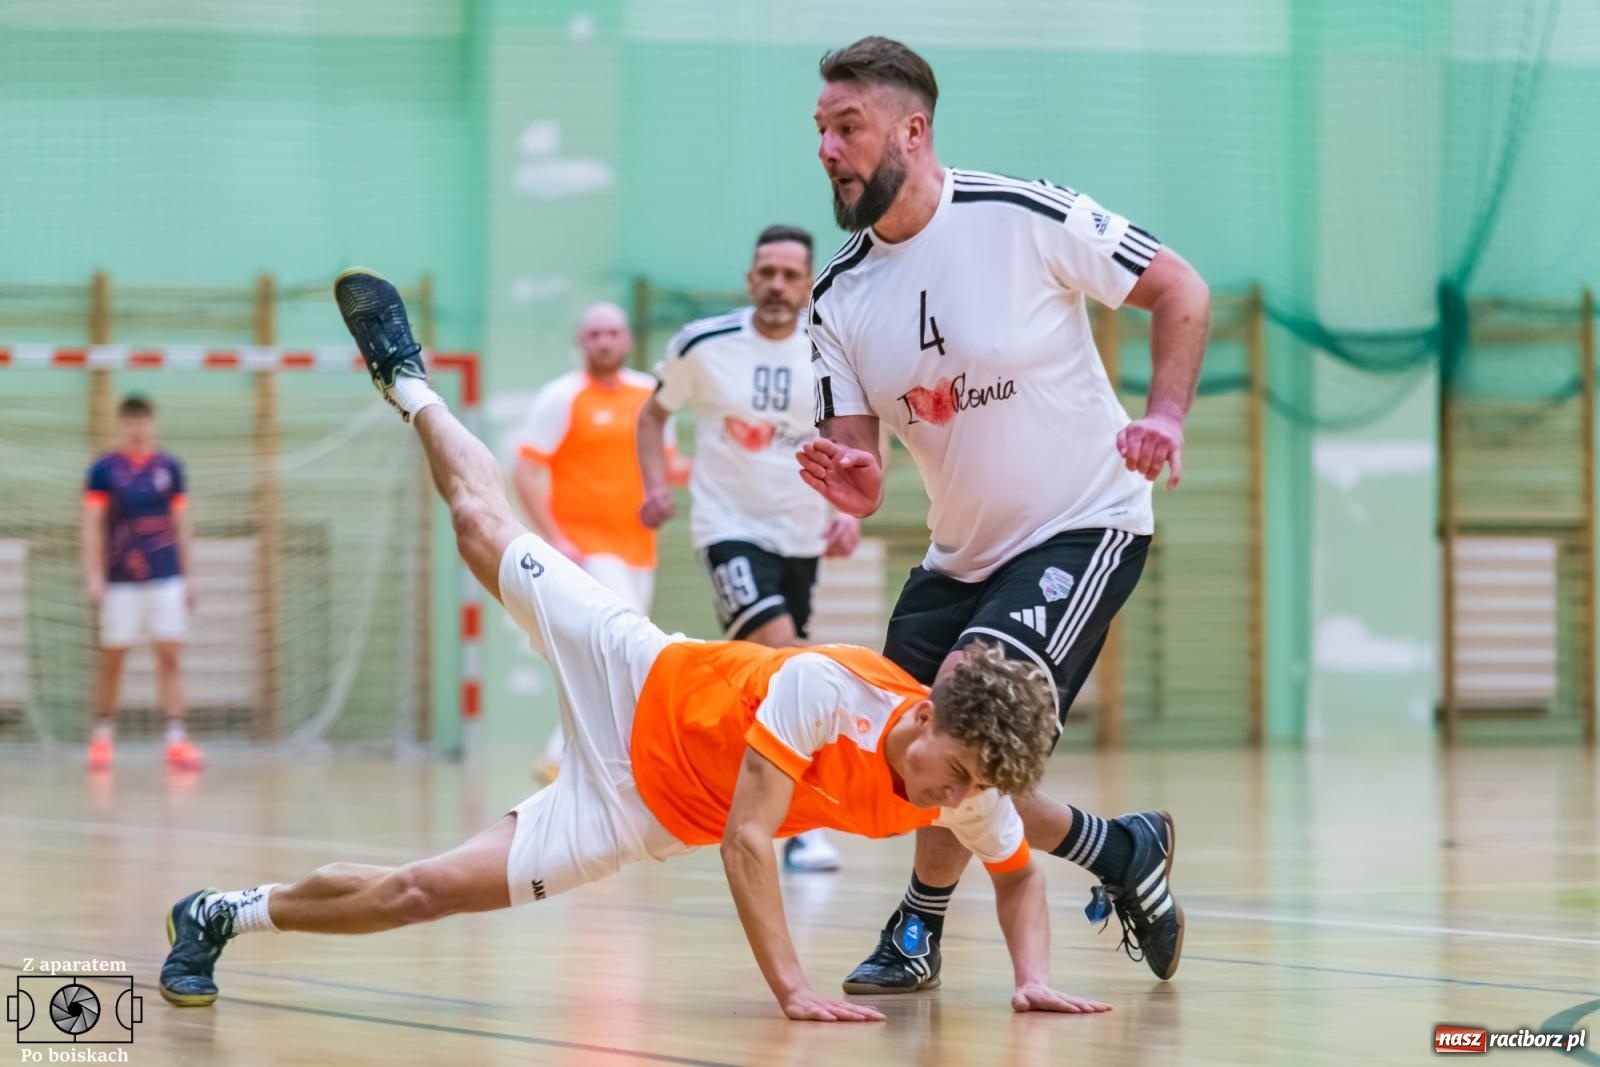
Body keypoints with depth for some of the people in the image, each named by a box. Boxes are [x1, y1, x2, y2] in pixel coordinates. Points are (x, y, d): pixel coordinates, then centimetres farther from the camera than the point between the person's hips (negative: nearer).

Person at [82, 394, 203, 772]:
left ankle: (176, 739, -9)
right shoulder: (104, 470, 0)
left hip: (166, 579, 2)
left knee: (170, 656, -5)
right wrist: (94, 578, -9)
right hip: (121, 581, -2)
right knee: (112, 657, 4)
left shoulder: (170, 468, 7)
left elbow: (180, 525, 13)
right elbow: (92, 528, -2)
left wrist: (187, 577, 12)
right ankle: (102, 734, 18)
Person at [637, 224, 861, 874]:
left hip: (801, 534, 4)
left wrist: (848, 514, -9)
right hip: (730, 526, -4)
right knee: (778, 648, -23)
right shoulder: (702, 346, -8)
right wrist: (657, 486, -6)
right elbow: (654, 413, 8)